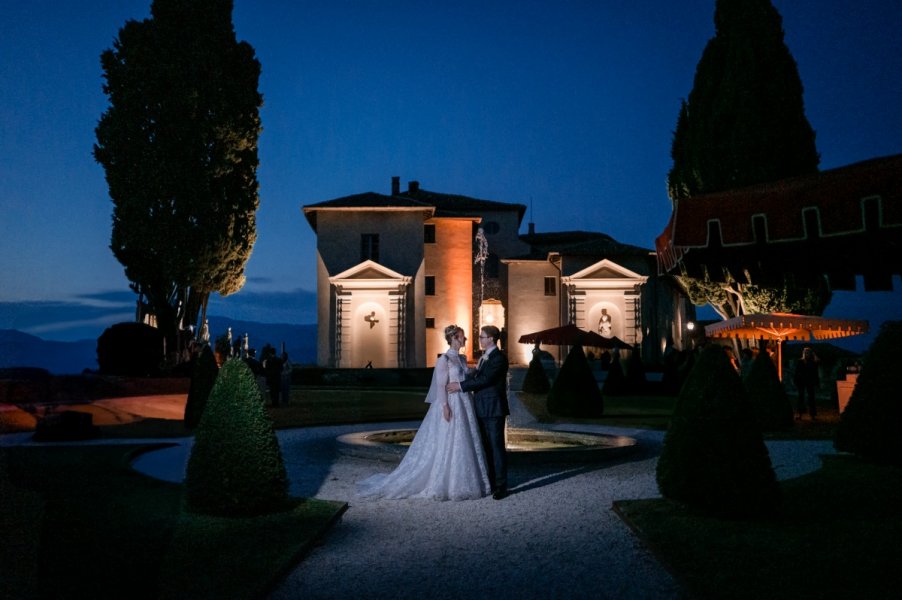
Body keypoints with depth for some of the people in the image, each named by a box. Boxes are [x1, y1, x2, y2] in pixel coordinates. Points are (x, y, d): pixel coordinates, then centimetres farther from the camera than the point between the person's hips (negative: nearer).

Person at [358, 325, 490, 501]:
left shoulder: (461, 359, 12)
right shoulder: (444, 359, -11)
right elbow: (441, 385, -15)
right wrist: (445, 407, -21)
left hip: (464, 405, 8)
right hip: (451, 404, -8)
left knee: (463, 444, 10)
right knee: (446, 445, -3)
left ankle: (459, 482, 18)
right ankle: (443, 485, 6)